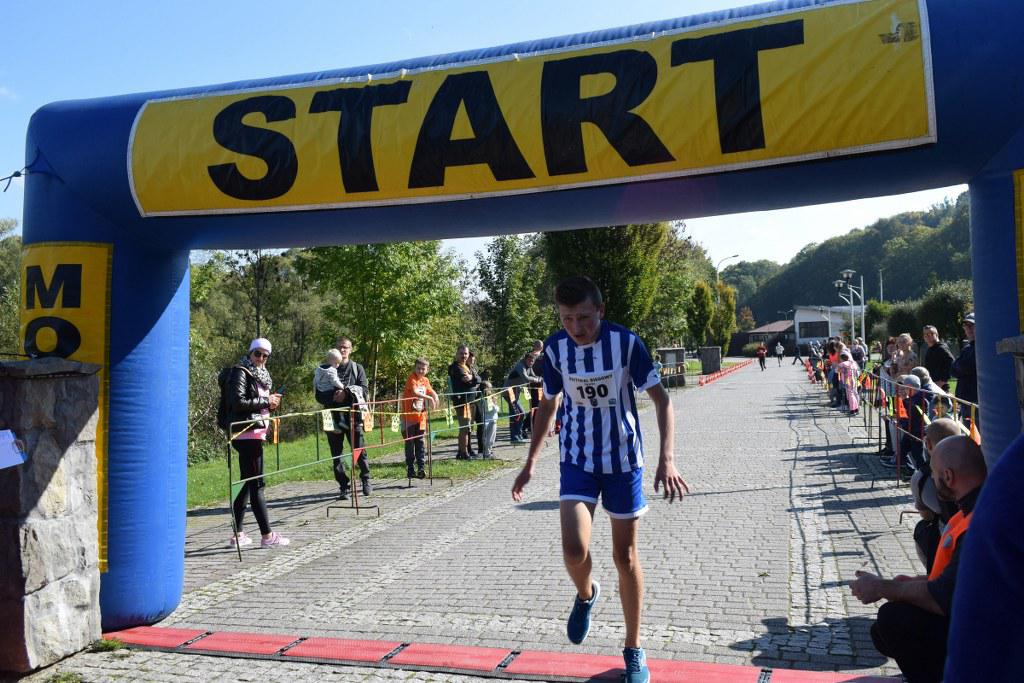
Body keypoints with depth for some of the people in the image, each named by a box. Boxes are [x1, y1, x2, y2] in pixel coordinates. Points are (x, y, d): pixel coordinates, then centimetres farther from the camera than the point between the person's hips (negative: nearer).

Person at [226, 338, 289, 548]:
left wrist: (270, 403, 5)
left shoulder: (261, 374, 18)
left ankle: (238, 534, 18)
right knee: (256, 484, -7)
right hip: (246, 433, -9)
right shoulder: (241, 372, -8)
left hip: (255, 432, 9)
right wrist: (266, 401, -13)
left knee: (247, 483, 12)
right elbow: (238, 402, -19)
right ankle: (267, 535, -4)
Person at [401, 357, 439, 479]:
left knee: (420, 443, 4)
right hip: (409, 416, -5)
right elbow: (415, 392, -27)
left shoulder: (425, 380, 9)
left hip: (420, 416, 5)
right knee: (410, 443, 2)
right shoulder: (411, 379, -11)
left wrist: (435, 397, -7)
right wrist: (429, 398, -30)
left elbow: (431, 391, 16)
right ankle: (410, 469, 8)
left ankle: (421, 468, 6)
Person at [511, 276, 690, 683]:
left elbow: (661, 399, -12)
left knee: (625, 555, 7)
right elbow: (548, 404, 7)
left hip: (624, 460, -1)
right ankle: (586, 594, 21)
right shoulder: (555, 348, -9)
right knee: (574, 549, -16)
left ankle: (633, 649, 26)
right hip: (577, 461, 1)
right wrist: (531, 462, 8)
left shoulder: (626, 342, -17)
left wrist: (666, 459, -23)